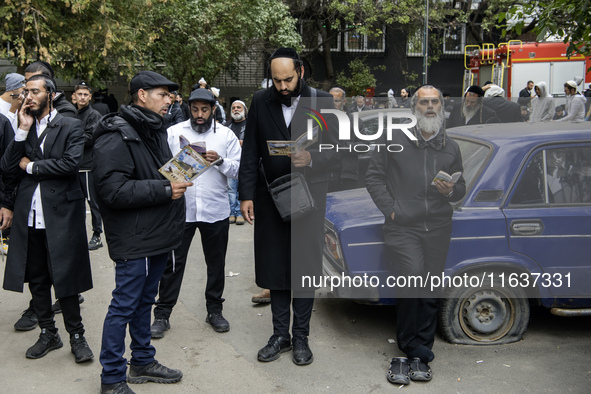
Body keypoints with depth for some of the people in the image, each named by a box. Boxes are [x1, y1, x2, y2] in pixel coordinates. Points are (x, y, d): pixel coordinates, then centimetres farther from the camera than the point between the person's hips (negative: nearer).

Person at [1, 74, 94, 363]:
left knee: (65, 279, 1)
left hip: (60, 214, -5)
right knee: (36, 279, 13)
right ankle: (48, 333, 28)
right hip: (29, 216, 5)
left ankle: (76, 335, 17)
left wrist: (31, 166, -7)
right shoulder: (23, 129, 12)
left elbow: (70, 163, -17)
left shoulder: (71, 127, -2)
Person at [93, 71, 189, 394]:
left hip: (157, 234, 9)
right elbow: (113, 190, -24)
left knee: (144, 300, 20)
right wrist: (164, 190, -24)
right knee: (124, 306, 1)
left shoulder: (155, 131, 16)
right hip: (134, 238, -9)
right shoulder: (116, 136, -16)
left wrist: (181, 172, 8)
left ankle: (142, 362, 34)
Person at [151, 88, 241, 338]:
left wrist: (220, 161, -16)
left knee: (216, 262, 12)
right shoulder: (173, 132, 3)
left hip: (215, 211, 1)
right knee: (173, 262, 3)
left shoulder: (226, 135, 5)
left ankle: (214, 310, 28)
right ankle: (162, 314, 16)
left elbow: (239, 170, 1)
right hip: (180, 208, -1)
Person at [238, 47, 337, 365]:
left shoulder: (322, 102, -4)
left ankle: (301, 337, 21)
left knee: (305, 268, 6)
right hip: (270, 196, 2)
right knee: (275, 268, 9)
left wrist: (312, 158, -21)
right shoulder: (260, 102, 2)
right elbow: (250, 152, 4)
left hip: (309, 196, -2)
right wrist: (246, 194, -2)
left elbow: (335, 149, -1)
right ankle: (280, 335, 24)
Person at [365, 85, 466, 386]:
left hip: (438, 229, 4)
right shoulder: (394, 139, 2)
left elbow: (461, 186, 20)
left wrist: (451, 191, -5)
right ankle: (418, 353, 1)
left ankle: (418, 354, 21)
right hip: (403, 227, -4)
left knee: (430, 293, 6)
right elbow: (373, 176, 3)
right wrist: (390, 209, -7)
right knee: (412, 284, -18)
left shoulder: (451, 147, 13)